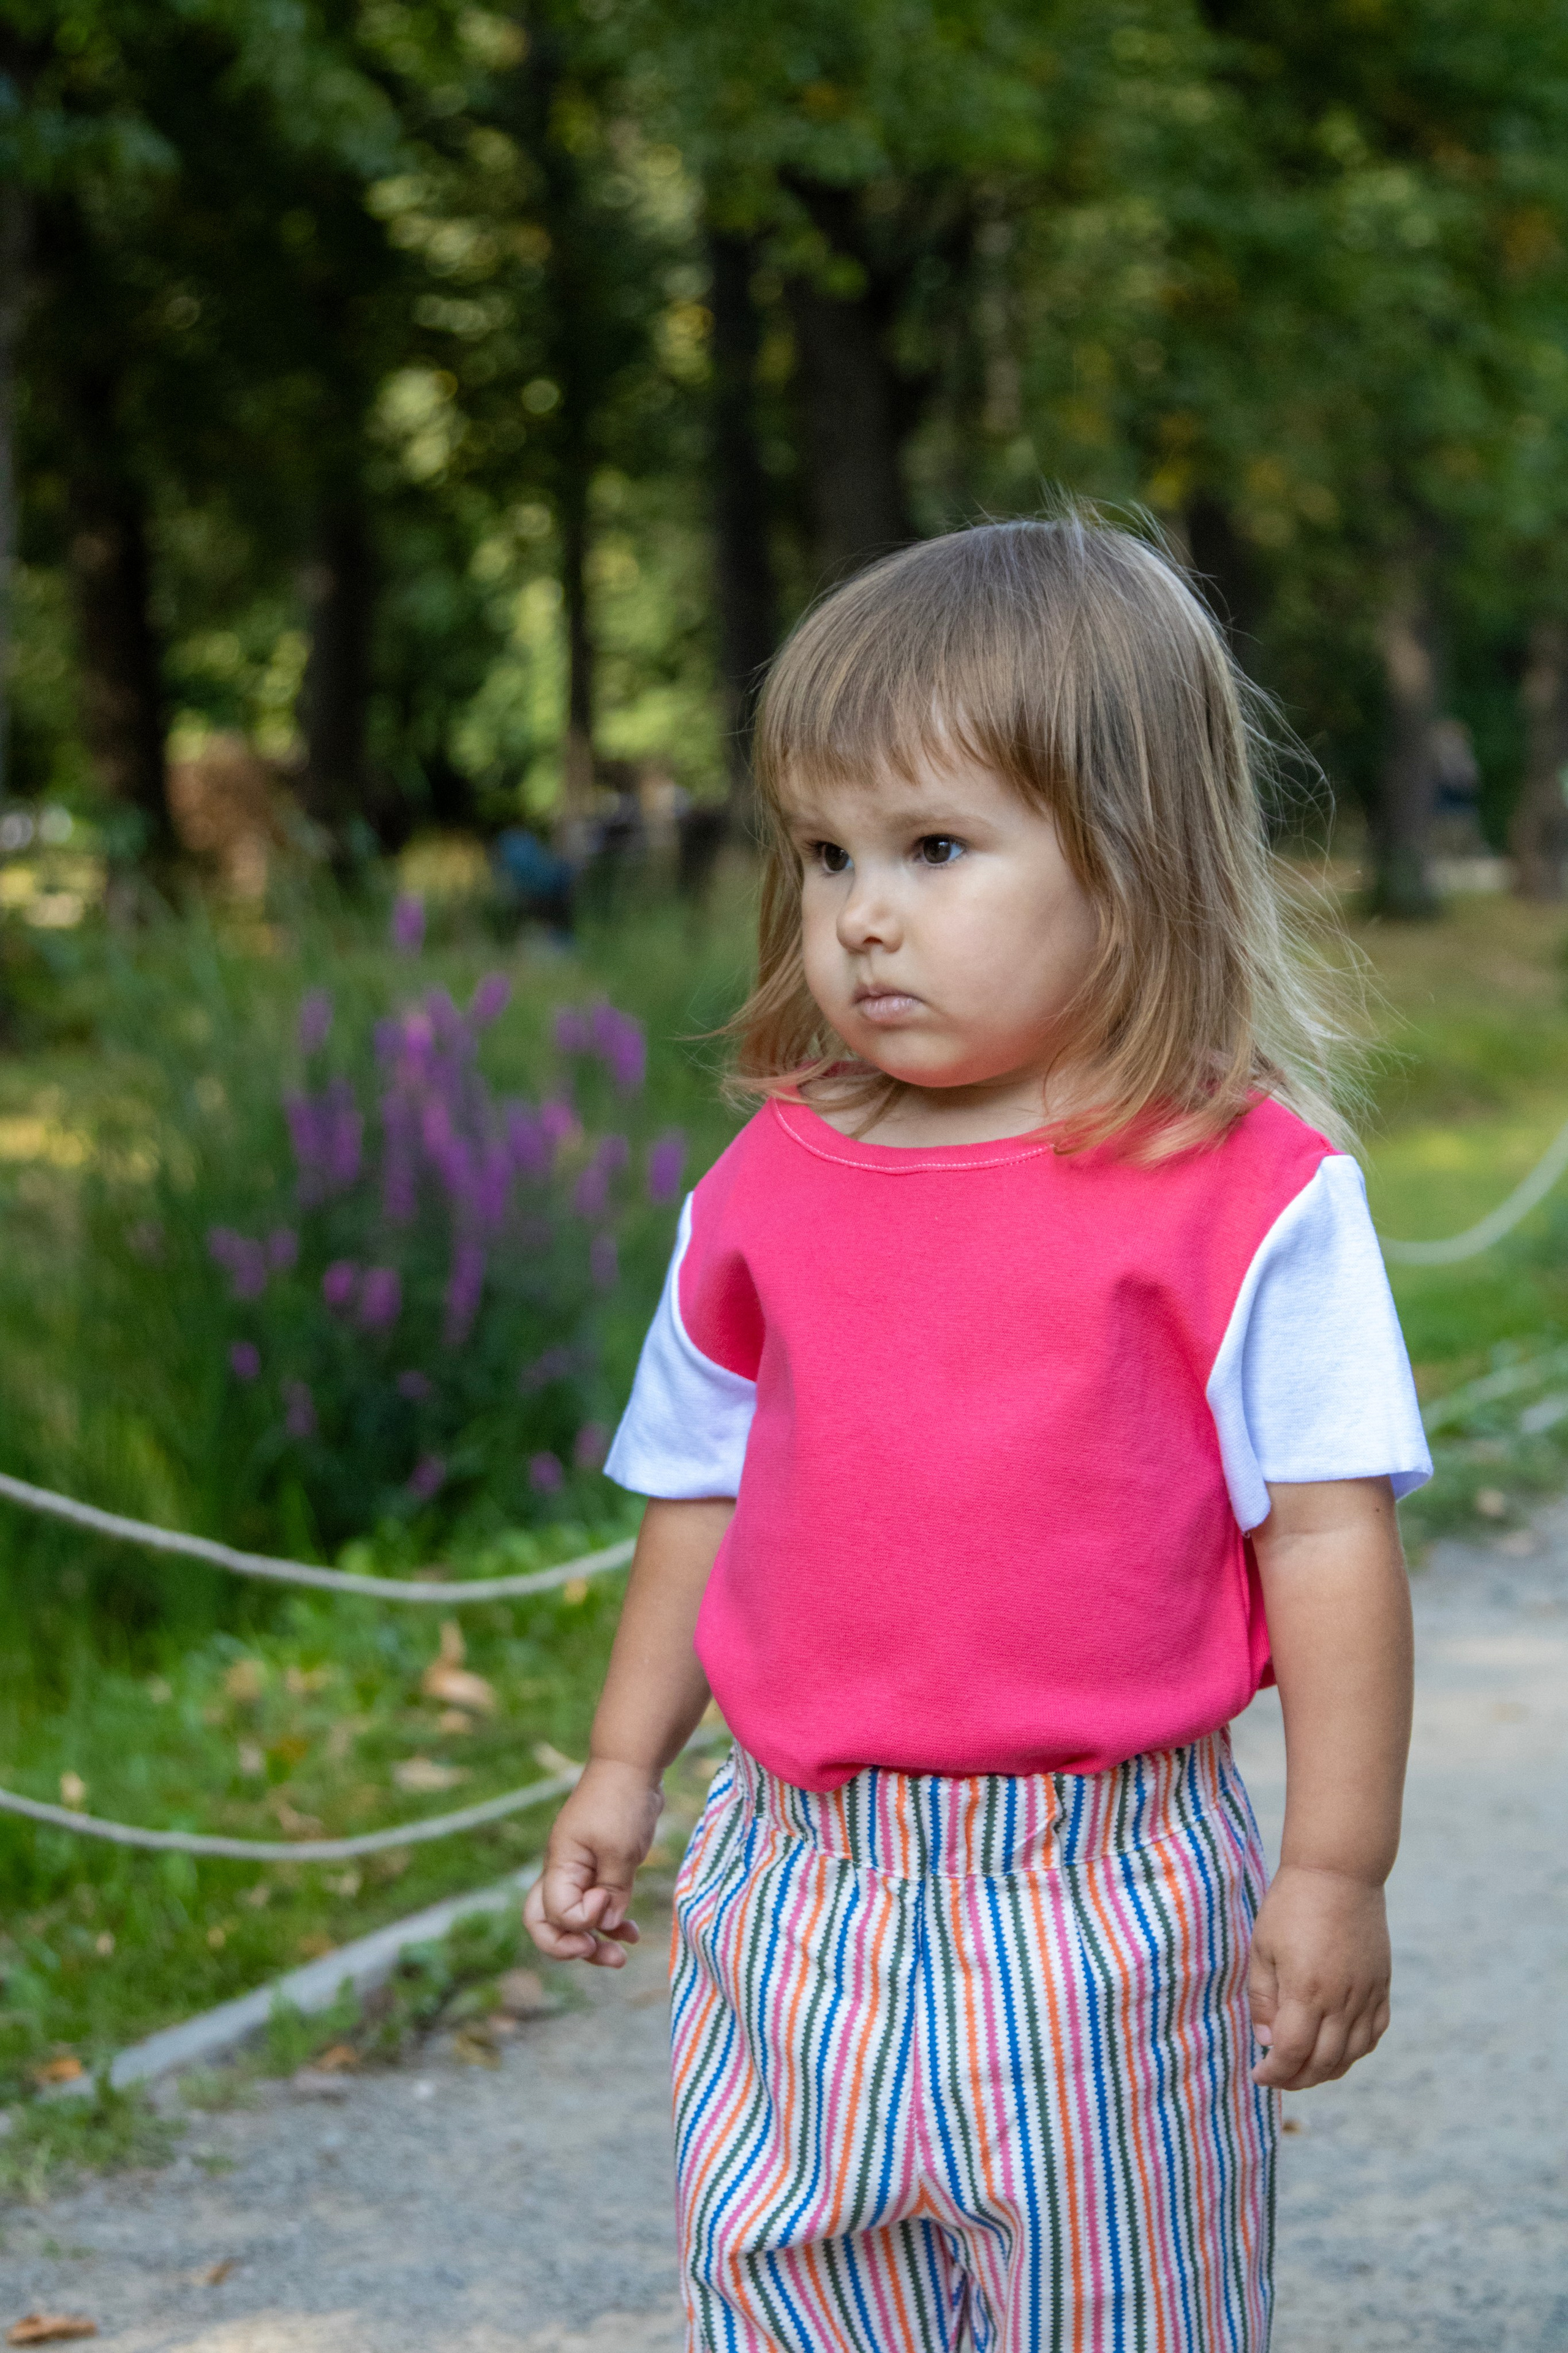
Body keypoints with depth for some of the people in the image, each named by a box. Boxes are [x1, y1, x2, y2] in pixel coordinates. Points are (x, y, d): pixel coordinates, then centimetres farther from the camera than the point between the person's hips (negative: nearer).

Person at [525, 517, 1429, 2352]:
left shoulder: (1251, 1193, -9)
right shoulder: (767, 1191, 4)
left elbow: (1328, 1531, -8)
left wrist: (1335, 1869, -9)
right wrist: (622, 1769, 15)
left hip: (1103, 1903, -4)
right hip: (804, 1884, 4)